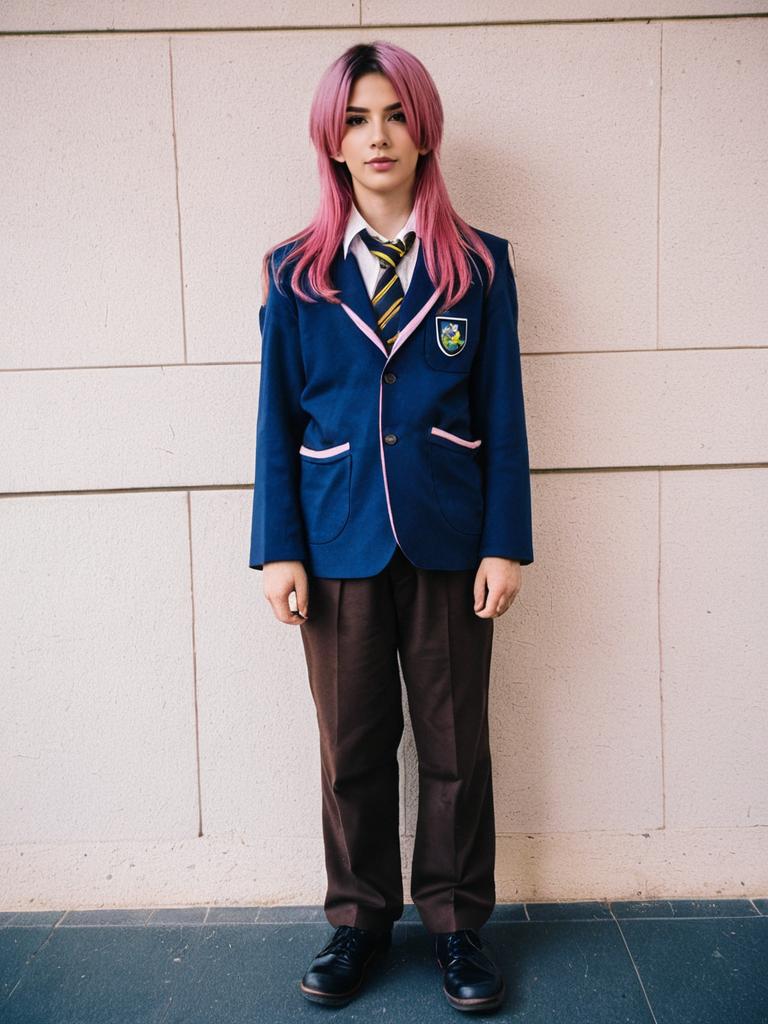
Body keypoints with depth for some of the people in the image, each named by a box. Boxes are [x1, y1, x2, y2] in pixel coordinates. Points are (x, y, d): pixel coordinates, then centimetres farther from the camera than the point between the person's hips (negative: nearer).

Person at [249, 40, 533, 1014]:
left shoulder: (478, 265, 3)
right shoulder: (294, 273, 4)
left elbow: (502, 412, 1)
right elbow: (278, 419, 3)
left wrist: (505, 542, -4)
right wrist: (279, 549, -2)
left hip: (448, 539, 0)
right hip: (340, 541, 1)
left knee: (455, 742, 10)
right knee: (352, 744, 11)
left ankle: (457, 921, 29)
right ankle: (358, 918, 31)